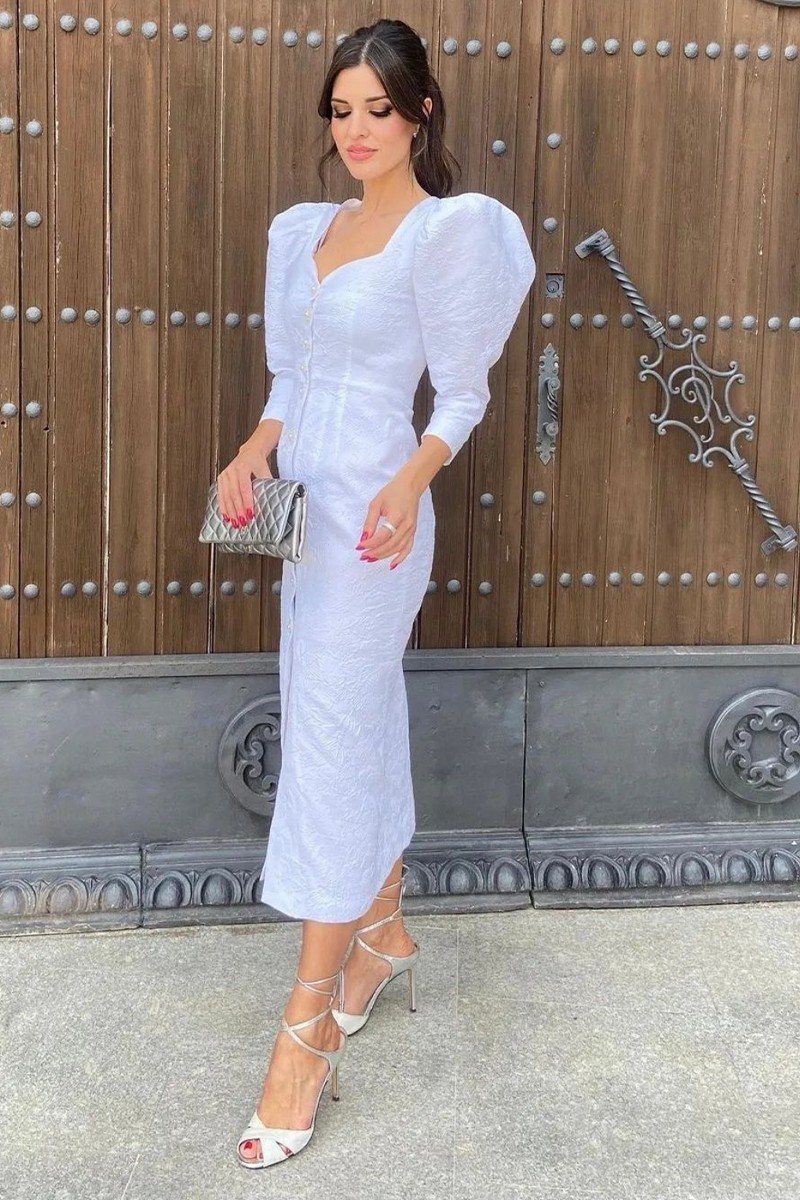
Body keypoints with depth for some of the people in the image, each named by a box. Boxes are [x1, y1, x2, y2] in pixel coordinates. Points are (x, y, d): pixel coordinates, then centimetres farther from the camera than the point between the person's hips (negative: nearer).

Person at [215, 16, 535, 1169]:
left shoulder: (445, 230, -7)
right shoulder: (309, 229, 14)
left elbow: (462, 394, -8)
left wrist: (409, 483, -24)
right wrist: (254, 452, -2)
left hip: (374, 512, -7)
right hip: (307, 507, 7)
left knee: (328, 749, -8)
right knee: (364, 725, 16)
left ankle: (311, 1030, -1)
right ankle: (384, 930, 34)